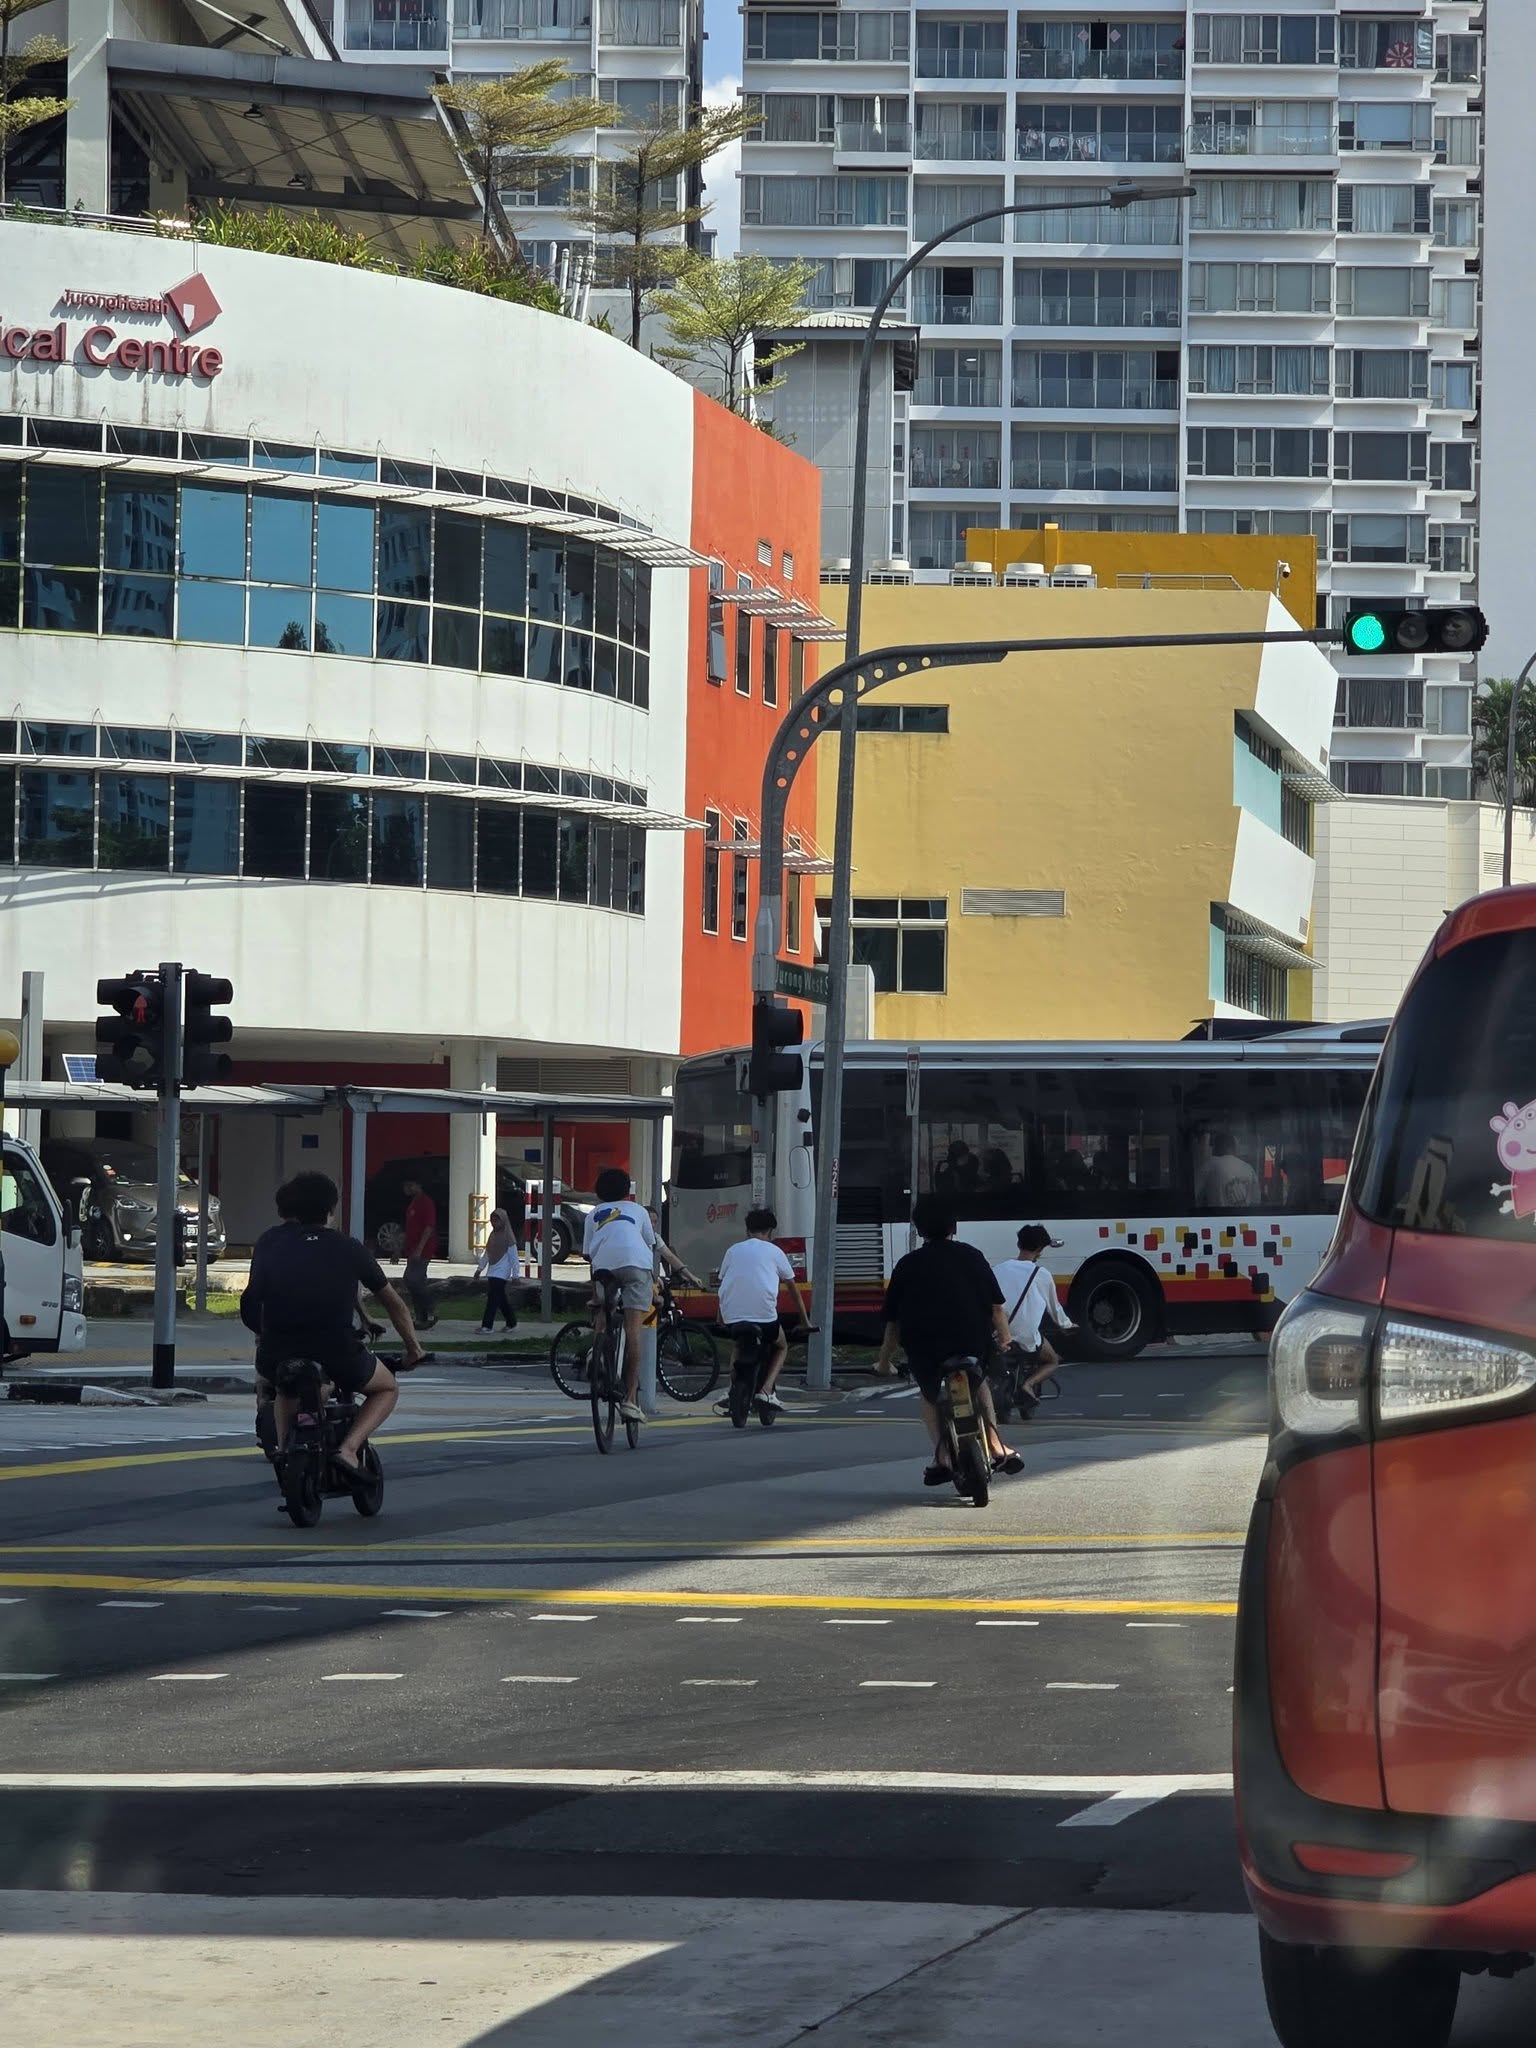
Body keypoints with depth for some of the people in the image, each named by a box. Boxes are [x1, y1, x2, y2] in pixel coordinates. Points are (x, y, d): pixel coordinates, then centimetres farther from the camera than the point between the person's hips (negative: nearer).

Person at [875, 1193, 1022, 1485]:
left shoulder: (908, 1265, 8)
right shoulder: (972, 1257, 10)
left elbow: (893, 1320, 9)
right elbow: (996, 1306, 10)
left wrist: (885, 1360, 20)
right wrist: (1005, 1342, 24)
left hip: (924, 1350, -1)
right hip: (974, 1346, 1)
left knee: (930, 1395, 27)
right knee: (979, 1382, 32)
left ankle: (942, 1456, 7)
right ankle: (996, 1446, 18)